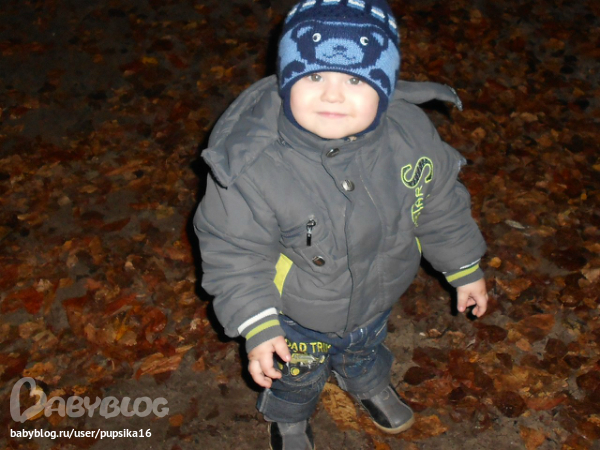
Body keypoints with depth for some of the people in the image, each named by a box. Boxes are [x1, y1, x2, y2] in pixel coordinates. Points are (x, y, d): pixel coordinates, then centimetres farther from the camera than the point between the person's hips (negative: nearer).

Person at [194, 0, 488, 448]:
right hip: (295, 323, -3)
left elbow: (440, 205, -6)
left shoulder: (412, 133, -24)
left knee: (366, 349, 36)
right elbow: (235, 252, -23)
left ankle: (370, 384, 73)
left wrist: (465, 270, 5)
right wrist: (257, 327, -24)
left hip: (376, 302, 3)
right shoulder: (250, 162, -36)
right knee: (295, 377, 28)